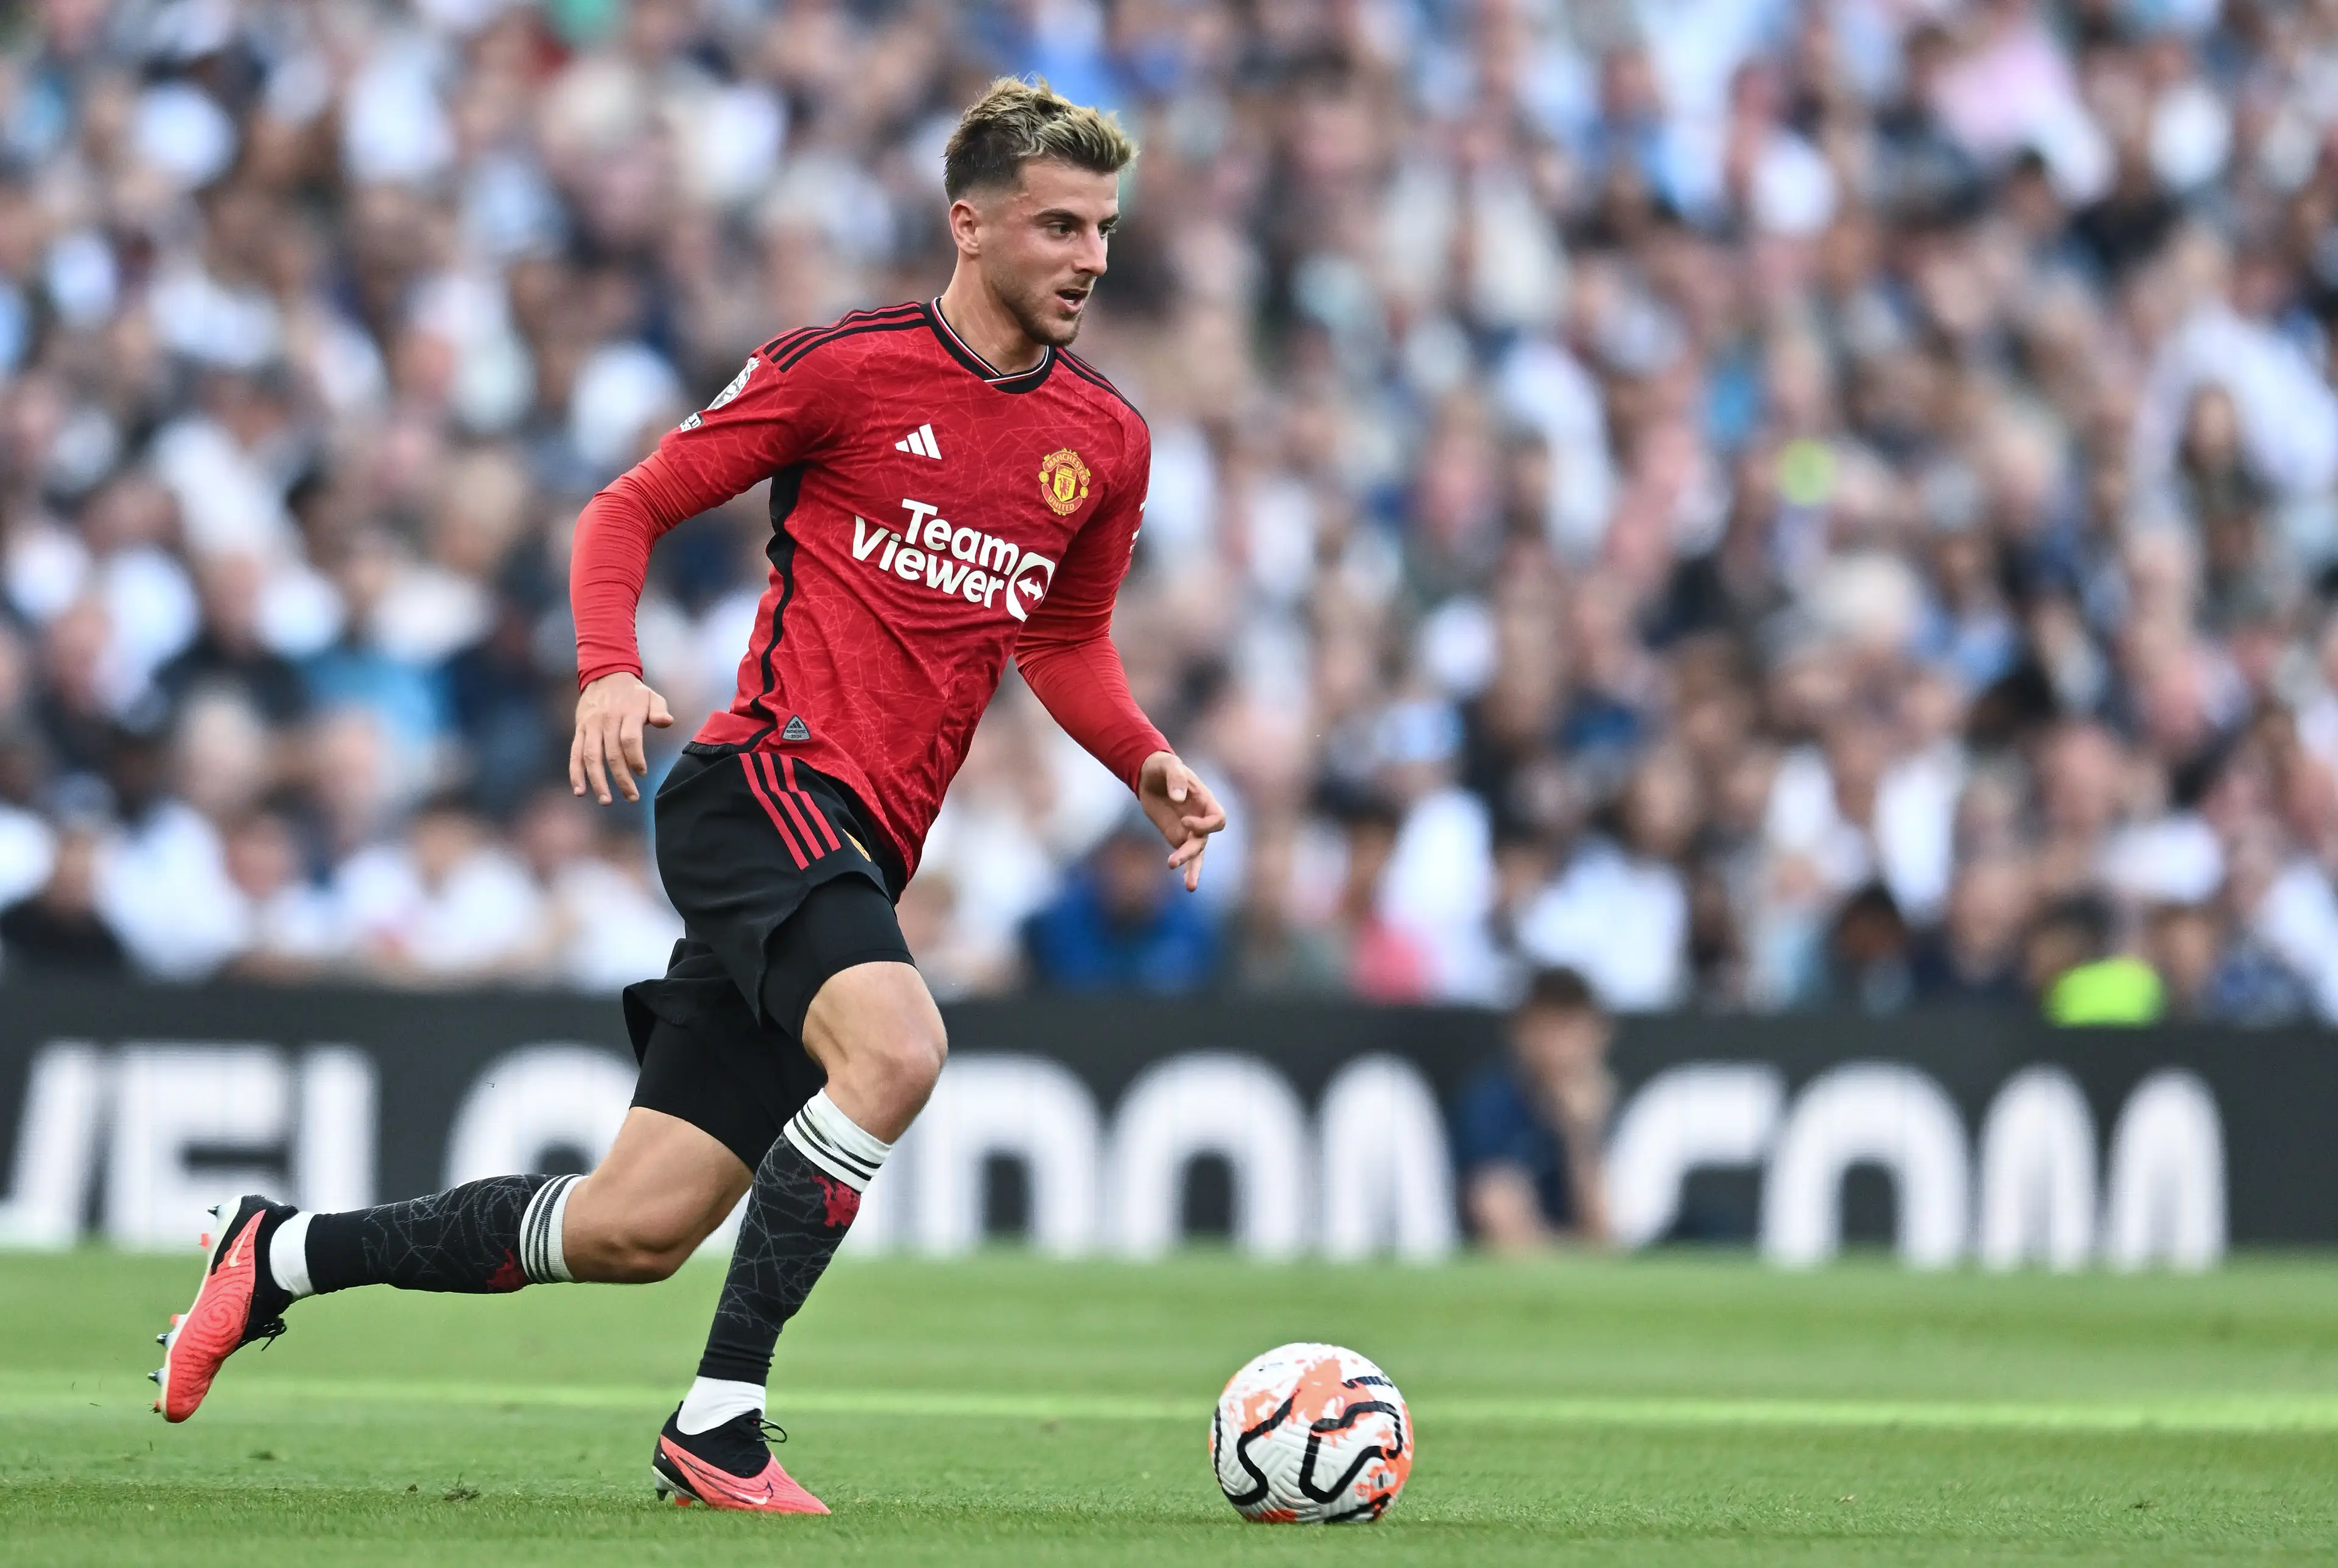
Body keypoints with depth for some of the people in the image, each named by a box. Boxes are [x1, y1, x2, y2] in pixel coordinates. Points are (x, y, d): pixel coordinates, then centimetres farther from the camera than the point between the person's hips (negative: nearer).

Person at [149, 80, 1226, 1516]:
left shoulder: (1107, 441, 12)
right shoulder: (844, 369, -4)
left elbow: (1065, 643, 27)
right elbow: (634, 508, 3)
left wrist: (1148, 764, 8)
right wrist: (610, 669, -15)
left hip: (859, 859, 6)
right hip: (768, 786, -6)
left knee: (635, 1232, 3)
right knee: (895, 1047, -34)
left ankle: (284, 1256, 23)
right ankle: (719, 1424, -26)